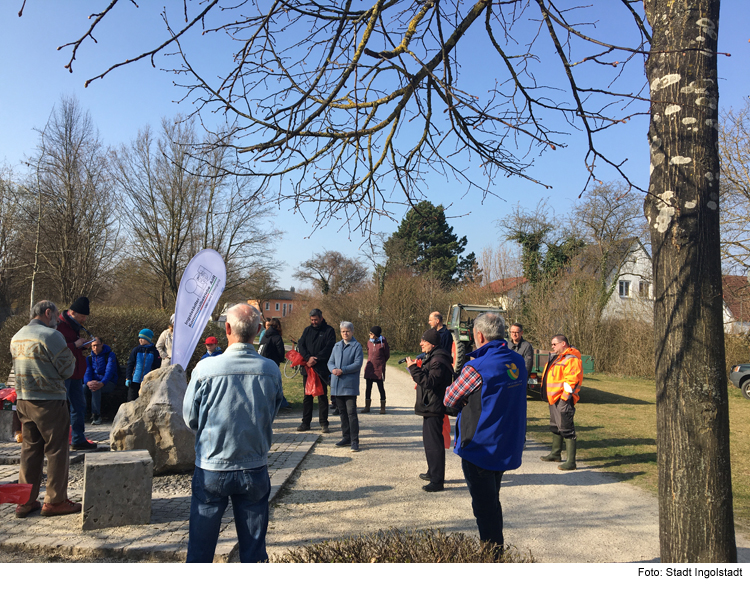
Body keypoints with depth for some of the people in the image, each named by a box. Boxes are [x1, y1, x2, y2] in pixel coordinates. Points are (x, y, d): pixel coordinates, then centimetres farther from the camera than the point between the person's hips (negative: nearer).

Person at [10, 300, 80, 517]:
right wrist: (71, 353, 6)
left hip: (23, 400, 8)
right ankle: (55, 501, 8)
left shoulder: (16, 337, 10)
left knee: (30, 449, 15)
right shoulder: (51, 336, -15)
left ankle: (26, 501, 20)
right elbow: (67, 369, -12)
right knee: (56, 450, 2)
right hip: (50, 401, -8)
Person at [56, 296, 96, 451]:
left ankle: (78, 440, 20)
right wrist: (75, 345, -22)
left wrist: (84, 345, 8)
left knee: (79, 405, 12)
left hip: (75, 373, 10)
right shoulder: (58, 326, -14)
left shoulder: (73, 326, 16)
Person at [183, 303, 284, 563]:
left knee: (200, 546, 14)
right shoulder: (271, 370, -9)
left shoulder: (205, 369, -14)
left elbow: (190, 418, -2)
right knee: (253, 548, 14)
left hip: (211, 469, -1)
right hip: (256, 470, 2)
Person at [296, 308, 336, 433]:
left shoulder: (329, 330, 0)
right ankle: (306, 423, 15)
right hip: (307, 368, 4)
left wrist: (316, 359, -17)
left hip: (322, 368, -4)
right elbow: (301, 345, 3)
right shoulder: (307, 330, 13)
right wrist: (308, 358, -14)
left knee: (322, 396, 0)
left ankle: (323, 423, 6)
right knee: (307, 396, 8)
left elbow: (329, 348, -10)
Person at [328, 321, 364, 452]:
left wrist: (343, 370, -18)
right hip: (337, 384, 6)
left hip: (350, 384, -6)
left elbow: (358, 364, -11)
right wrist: (333, 369, -9)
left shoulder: (357, 346, -2)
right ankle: (346, 437, 22)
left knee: (351, 412, -8)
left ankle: (354, 440, -5)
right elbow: (330, 362, 13)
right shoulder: (337, 346, 15)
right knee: (342, 412, 12)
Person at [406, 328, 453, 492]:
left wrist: (413, 368, -25)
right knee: (429, 440, 22)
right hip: (429, 406, 12)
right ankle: (432, 472, 36)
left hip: (434, 408, -12)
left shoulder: (438, 361, -20)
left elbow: (428, 381, -29)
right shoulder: (431, 357, 15)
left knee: (434, 443, -8)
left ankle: (437, 481, -2)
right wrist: (416, 368, 9)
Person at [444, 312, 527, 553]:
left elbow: (450, 400, -11)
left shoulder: (477, 368, -23)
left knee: (484, 508, 6)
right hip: (507, 449, 8)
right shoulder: (518, 362, 0)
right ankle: (497, 552, 35)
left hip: (480, 449, -8)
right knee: (492, 502, 23)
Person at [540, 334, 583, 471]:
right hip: (554, 399, 11)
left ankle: (571, 462, -5)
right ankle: (555, 454, 36)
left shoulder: (572, 360, -15)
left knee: (566, 429, -9)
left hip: (563, 400, -11)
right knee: (555, 427, 21)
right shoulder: (557, 358, 18)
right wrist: (549, 396, 20)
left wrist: (563, 398, -20)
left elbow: (572, 382, -21)